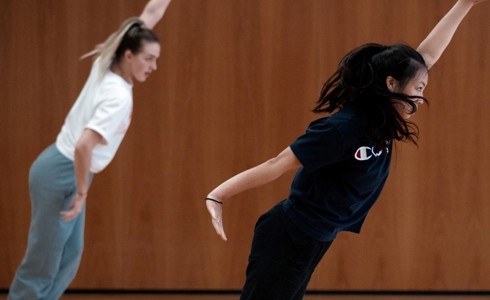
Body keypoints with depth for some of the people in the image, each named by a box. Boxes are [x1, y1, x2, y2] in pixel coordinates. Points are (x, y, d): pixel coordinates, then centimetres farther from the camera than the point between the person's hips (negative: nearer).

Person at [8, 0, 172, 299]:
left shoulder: (106, 66, -1)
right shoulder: (119, 97, -24)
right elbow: (83, 146, -33)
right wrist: (82, 193, -23)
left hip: (67, 172, 9)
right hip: (60, 175, -9)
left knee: (69, 259, 12)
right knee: (42, 265, -2)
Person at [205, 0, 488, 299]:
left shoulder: (382, 124, 2)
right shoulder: (343, 128, -23)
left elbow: (427, 56, 11)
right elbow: (277, 164, -21)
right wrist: (217, 197, -22)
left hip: (311, 243, 9)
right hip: (288, 241, -9)